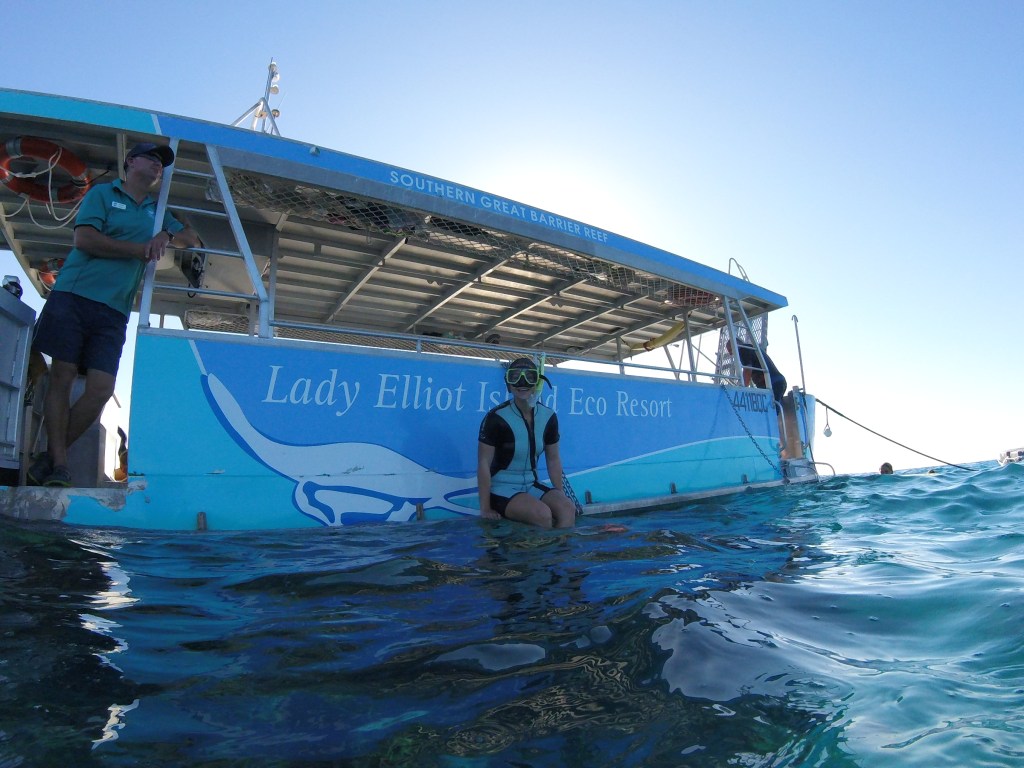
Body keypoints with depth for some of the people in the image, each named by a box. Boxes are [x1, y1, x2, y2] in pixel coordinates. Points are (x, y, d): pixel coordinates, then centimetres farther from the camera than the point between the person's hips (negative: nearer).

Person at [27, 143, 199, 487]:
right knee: (61, 377, -7)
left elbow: (193, 238, 18)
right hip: (74, 295, -3)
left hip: (114, 311, 4)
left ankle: (50, 457, 4)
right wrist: (140, 249, -4)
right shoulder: (102, 193, 8)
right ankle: (58, 464, -4)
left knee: (101, 388, -8)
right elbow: (85, 239, -5)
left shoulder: (156, 211, 23)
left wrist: (168, 235, -2)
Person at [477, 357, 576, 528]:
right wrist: (485, 509, -16)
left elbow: (553, 459, 10)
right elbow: (483, 463, -15)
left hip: (532, 485, 5)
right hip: (502, 488, -5)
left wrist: (560, 495, 8)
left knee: (568, 508, -19)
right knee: (543, 514, -27)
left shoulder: (548, 417, 0)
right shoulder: (497, 417, -16)